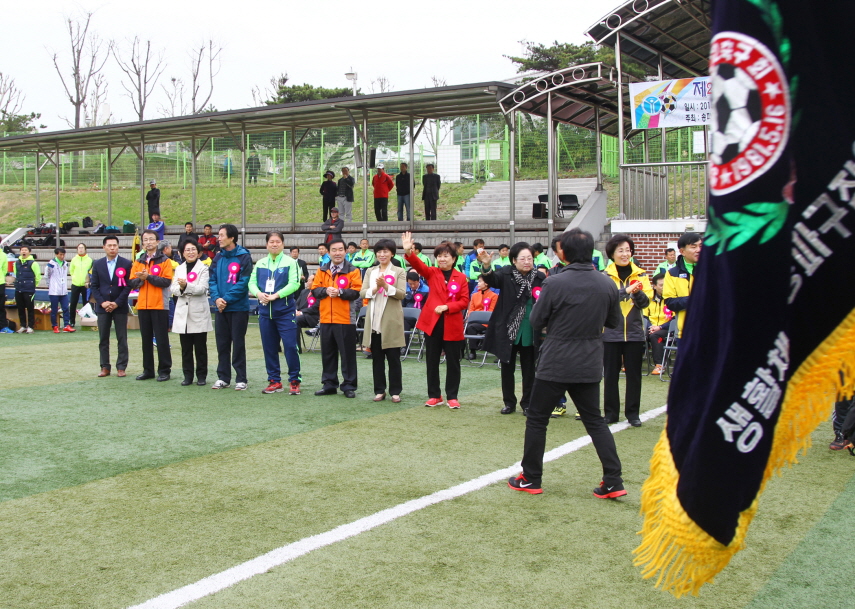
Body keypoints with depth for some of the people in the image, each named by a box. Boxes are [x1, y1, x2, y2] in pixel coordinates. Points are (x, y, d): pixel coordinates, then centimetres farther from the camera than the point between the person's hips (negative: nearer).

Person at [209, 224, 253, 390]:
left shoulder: (244, 257, -8)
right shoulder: (218, 258, 9)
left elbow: (243, 282, -14)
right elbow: (212, 280, 6)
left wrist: (227, 299, -16)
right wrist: (216, 298, -11)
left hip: (238, 308, -5)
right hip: (220, 308, 5)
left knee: (238, 344, 1)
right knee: (222, 344, 10)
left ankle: (241, 379, 9)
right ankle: (223, 377, 19)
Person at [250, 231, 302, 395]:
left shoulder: (290, 262, -2)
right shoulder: (260, 263, 12)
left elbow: (294, 283, -12)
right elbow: (252, 282, 8)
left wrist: (276, 295, -18)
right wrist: (258, 293, -13)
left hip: (285, 311, -5)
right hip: (265, 311, 5)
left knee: (290, 346, -8)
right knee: (269, 347, 8)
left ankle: (294, 381, 2)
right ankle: (274, 381, 18)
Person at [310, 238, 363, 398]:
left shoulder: (353, 271, 0)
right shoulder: (322, 270, 12)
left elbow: (356, 292, -8)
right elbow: (314, 290, 6)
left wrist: (340, 292, -20)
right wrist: (325, 290, -13)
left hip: (345, 319, -4)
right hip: (326, 319, 4)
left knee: (348, 353, 0)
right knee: (327, 353, 10)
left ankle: (349, 386, 9)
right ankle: (329, 384, 20)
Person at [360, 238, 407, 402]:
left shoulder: (399, 272, 2)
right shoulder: (370, 272, 12)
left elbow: (402, 294, -9)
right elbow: (362, 293, 3)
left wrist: (386, 286, -21)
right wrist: (376, 288, -15)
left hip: (391, 320, -4)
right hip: (374, 320, 4)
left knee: (393, 358, 2)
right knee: (377, 357, 8)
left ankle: (395, 391, 9)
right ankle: (379, 390, 16)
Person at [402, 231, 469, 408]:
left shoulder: (461, 277, 1)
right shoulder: (431, 273, 3)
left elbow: (465, 301, -2)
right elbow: (418, 265, -17)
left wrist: (447, 306, -17)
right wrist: (408, 252, -36)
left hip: (452, 325, -1)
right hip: (432, 322, 1)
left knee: (453, 362, 5)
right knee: (432, 361, 8)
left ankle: (452, 396, 16)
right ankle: (434, 395, 19)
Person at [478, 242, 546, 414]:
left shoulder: (540, 277, -2)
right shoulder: (506, 274, -7)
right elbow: (492, 280, -27)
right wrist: (486, 266, -47)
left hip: (530, 333, 1)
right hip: (508, 330, -1)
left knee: (529, 369, 9)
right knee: (507, 368, 9)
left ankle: (527, 403, 23)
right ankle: (509, 403, 23)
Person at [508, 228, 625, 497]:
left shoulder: (554, 284, -15)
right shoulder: (607, 285, -3)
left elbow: (536, 322, -6)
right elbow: (614, 322, 10)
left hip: (555, 364, -4)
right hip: (590, 364, 4)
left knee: (537, 419, 10)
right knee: (595, 420, 15)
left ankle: (531, 479, 17)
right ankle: (613, 482, 10)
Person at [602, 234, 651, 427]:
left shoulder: (640, 274, 6)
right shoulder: (606, 276, 0)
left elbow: (646, 302, -2)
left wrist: (637, 293, -22)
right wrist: (626, 291, -28)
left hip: (634, 332, 1)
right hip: (611, 332, -1)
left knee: (634, 374, 5)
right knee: (610, 374, 4)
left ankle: (633, 413, 14)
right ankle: (611, 413, 14)